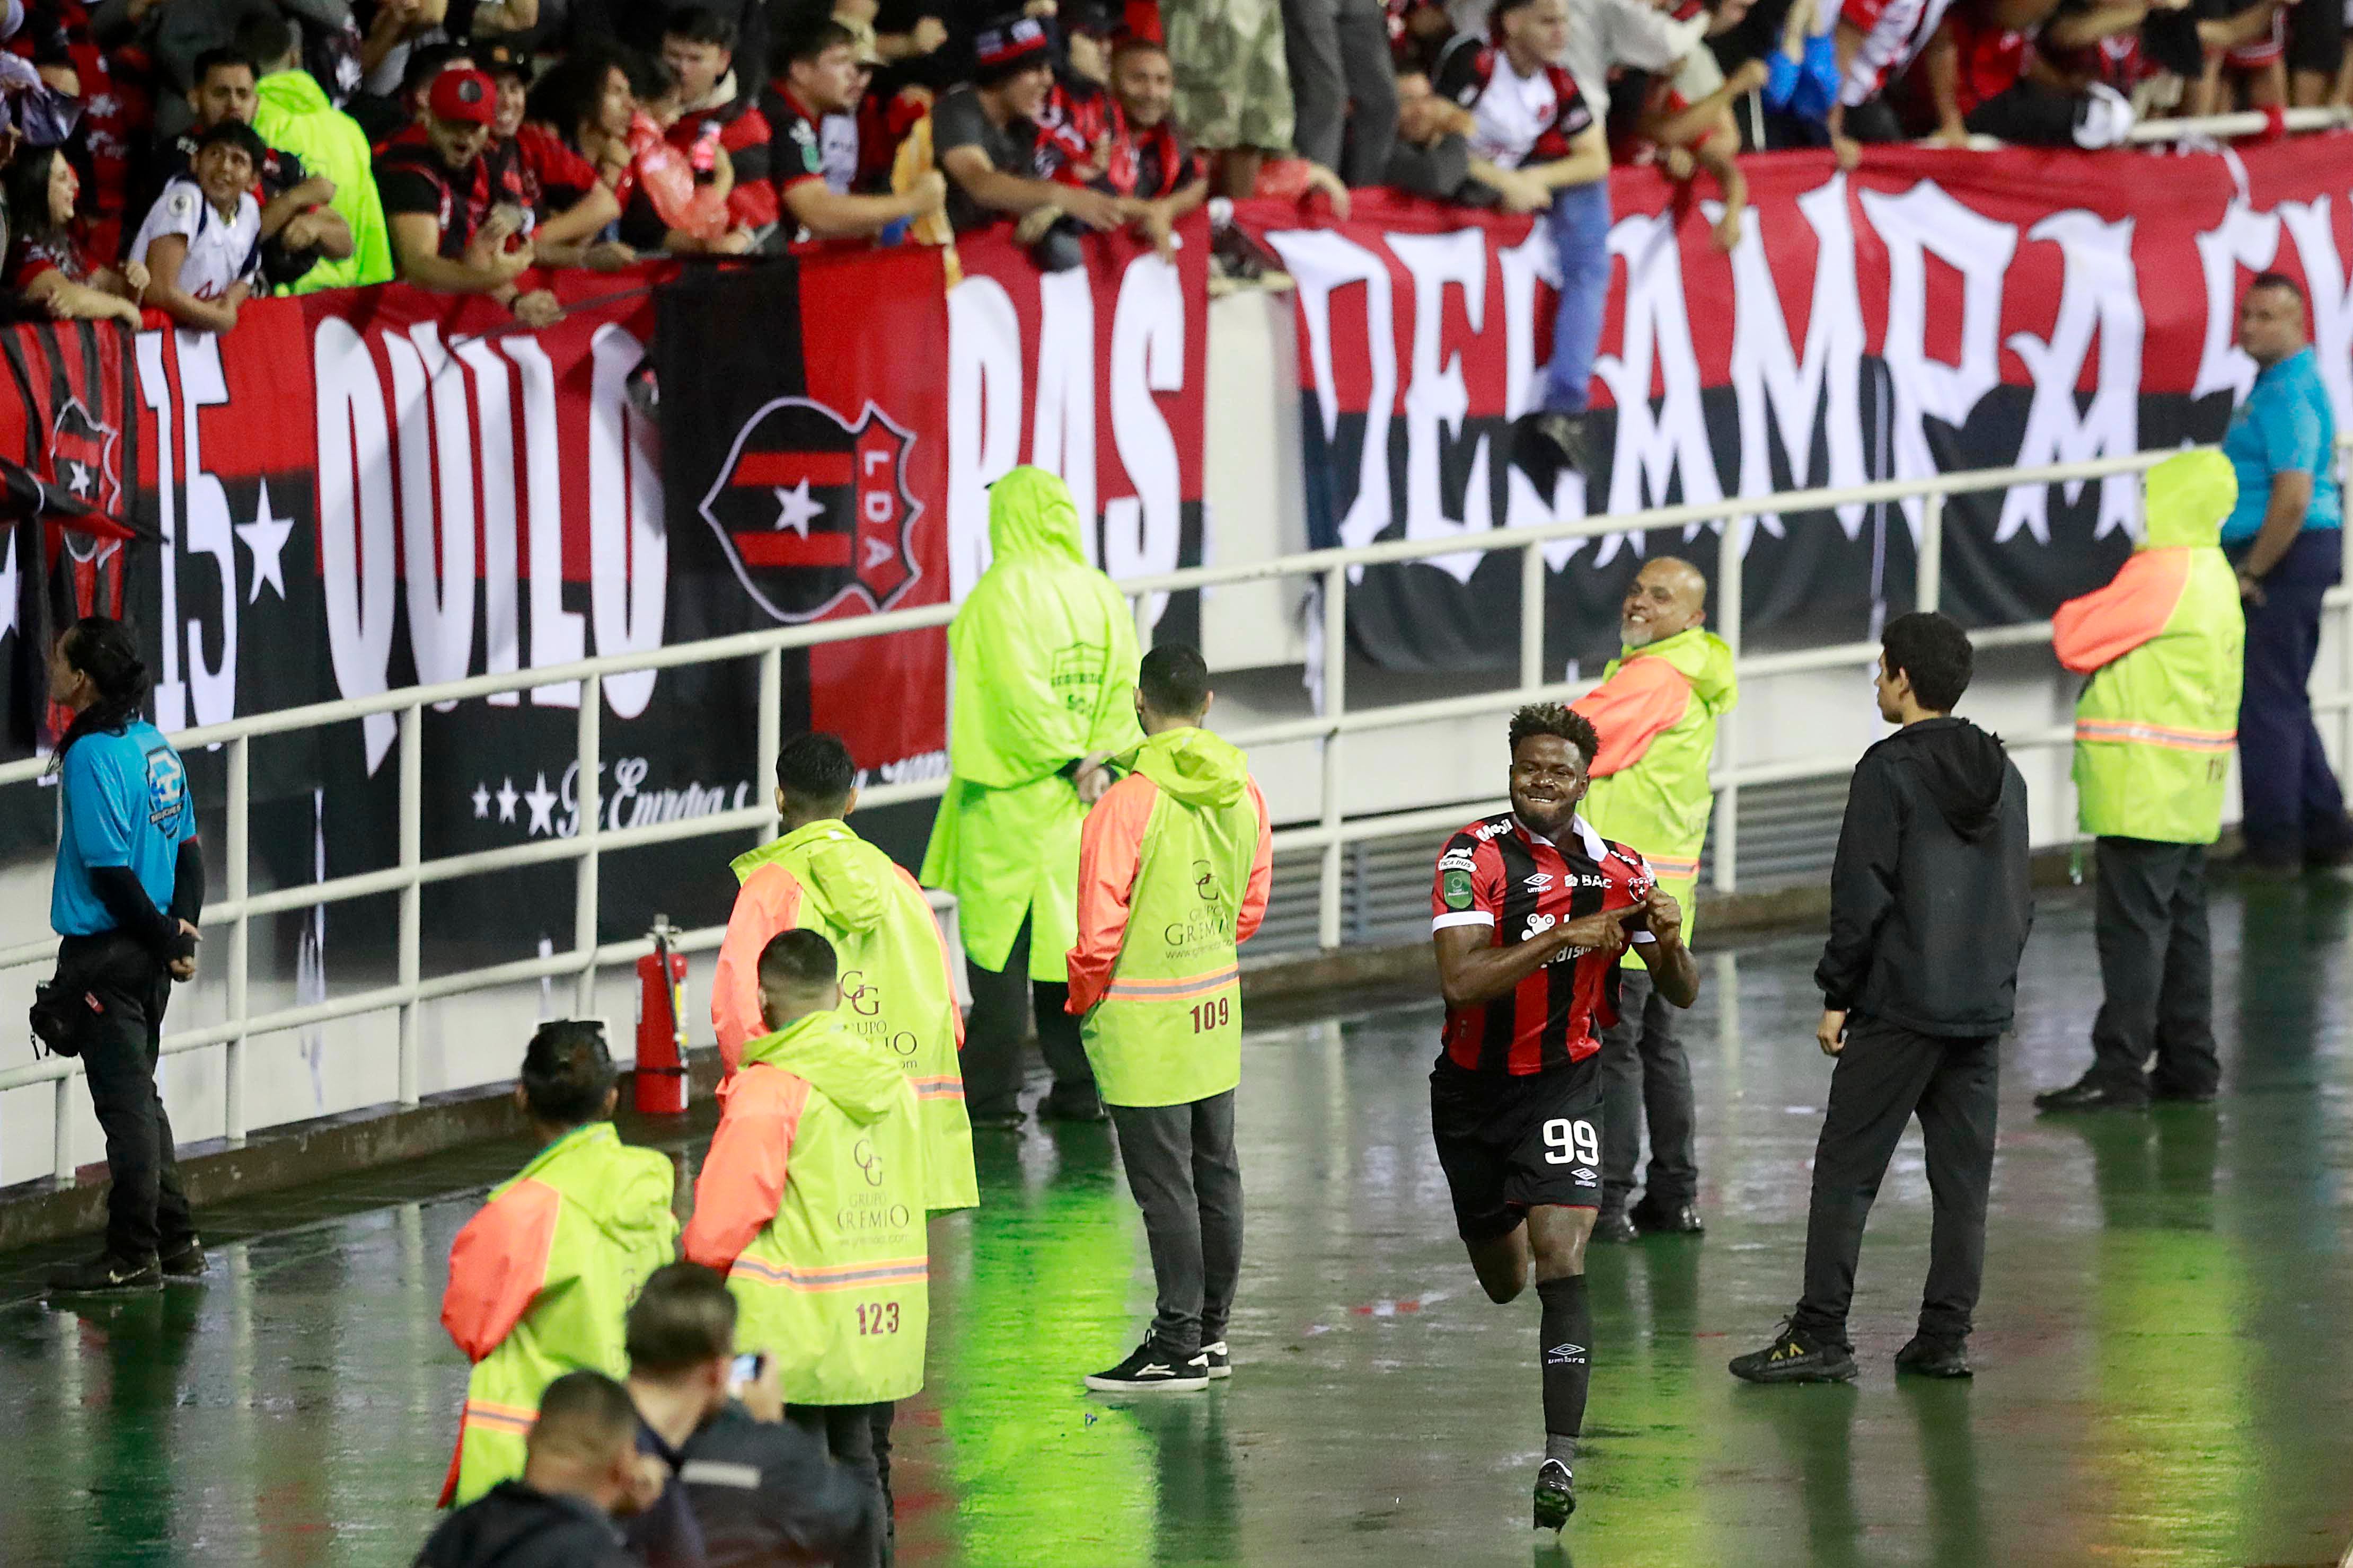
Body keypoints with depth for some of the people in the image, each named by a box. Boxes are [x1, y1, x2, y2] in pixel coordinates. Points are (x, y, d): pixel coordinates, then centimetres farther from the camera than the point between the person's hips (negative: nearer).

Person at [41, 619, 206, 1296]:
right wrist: (178, 932, 5)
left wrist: (168, 939, -9)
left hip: (106, 954, -8)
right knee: (140, 1097, 17)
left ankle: (134, 1254, 3)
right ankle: (176, 1243, 22)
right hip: (147, 959, 8)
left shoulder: (92, 757, -19)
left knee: (125, 1102, -2)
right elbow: (188, 850, 12)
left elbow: (111, 872, -20)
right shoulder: (153, 744, 8)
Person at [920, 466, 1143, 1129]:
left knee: (997, 947, 0)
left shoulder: (999, 594, -12)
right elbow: (1124, 690, 0)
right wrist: (1097, 760, -7)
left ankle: (992, 1093, 0)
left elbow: (1019, 693, -19)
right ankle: (1078, 1087, 15)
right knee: (1071, 937, 12)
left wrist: (1071, 759, -11)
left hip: (1009, 800, -5)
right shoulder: (1103, 594, 5)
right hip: (1079, 803, 5)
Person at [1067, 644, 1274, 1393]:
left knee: (1165, 1184, -2)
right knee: (1215, 1171, 14)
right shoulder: (1242, 794, 1)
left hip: (1145, 1023, -7)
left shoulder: (1127, 805, -19)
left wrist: (1083, 1000, 1)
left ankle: (1179, 1345, 1)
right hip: (1217, 1014, 7)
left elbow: (1101, 933, -16)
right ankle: (1211, 1332, 22)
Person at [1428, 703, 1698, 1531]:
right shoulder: (1476, 856, -11)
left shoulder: (1618, 871, -3)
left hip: (1564, 1085, 0)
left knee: (1561, 1263, -18)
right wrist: (1564, 937, -31)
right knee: (1503, 1283, 14)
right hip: (1474, 1088, 1)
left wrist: (1669, 941, -19)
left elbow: (1681, 996, 3)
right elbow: (1459, 982, -24)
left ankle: (1561, 1458, -23)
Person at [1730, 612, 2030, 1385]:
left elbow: (1862, 893, -12)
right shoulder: (2000, 772, 11)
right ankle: (1945, 1336, 8)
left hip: (1899, 1005, -6)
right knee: (1962, 1176, 9)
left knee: (1846, 1169, -2)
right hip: (1983, 1006, 6)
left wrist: (1837, 995, -5)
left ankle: (1820, 1335, -4)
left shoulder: (1889, 771, -10)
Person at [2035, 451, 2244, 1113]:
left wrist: (2071, 605, 7)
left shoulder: (2160, 574, -16)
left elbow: (2076, 643, -13)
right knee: (2181, 922, 14)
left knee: (2132, 924, -9)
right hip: (2192, 786, 10)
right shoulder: (2215, 578, 14)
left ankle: (2120, 1070, -10)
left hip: (2144, 786, -10)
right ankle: (2188, 1063, 18)